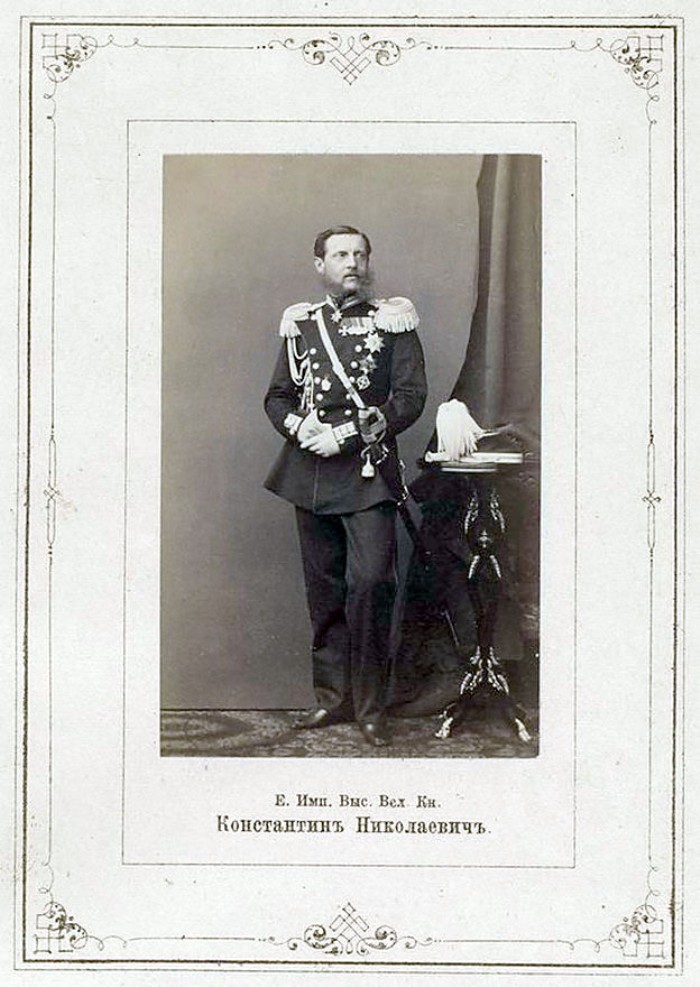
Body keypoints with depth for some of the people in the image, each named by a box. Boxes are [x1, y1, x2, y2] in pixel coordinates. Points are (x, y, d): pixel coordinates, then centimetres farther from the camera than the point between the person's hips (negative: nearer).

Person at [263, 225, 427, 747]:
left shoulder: (392, 322, 3)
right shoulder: (301, 324, 13)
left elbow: (411, 397, -5)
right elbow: (278, 396, 15)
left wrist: (348, 434, -14)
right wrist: (299, 427, -7)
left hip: (367, 469, -4)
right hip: (312, 470, 4)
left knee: (370, 580, -14)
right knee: (324, 587, 9)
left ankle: (370, 705, -4)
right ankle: (333, 696, 19)